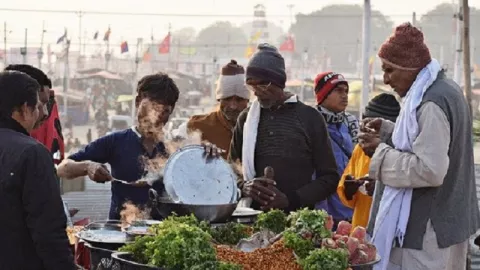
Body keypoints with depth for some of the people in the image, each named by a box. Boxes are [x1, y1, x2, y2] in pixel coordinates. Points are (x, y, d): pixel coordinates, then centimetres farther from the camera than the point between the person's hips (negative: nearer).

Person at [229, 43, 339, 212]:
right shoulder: (246, 118, 10)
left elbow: (329, 178, 1)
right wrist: (244, 186, -6)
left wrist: (290, 199, -12)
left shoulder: (309, 117, 2)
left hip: (298, 216, -2)